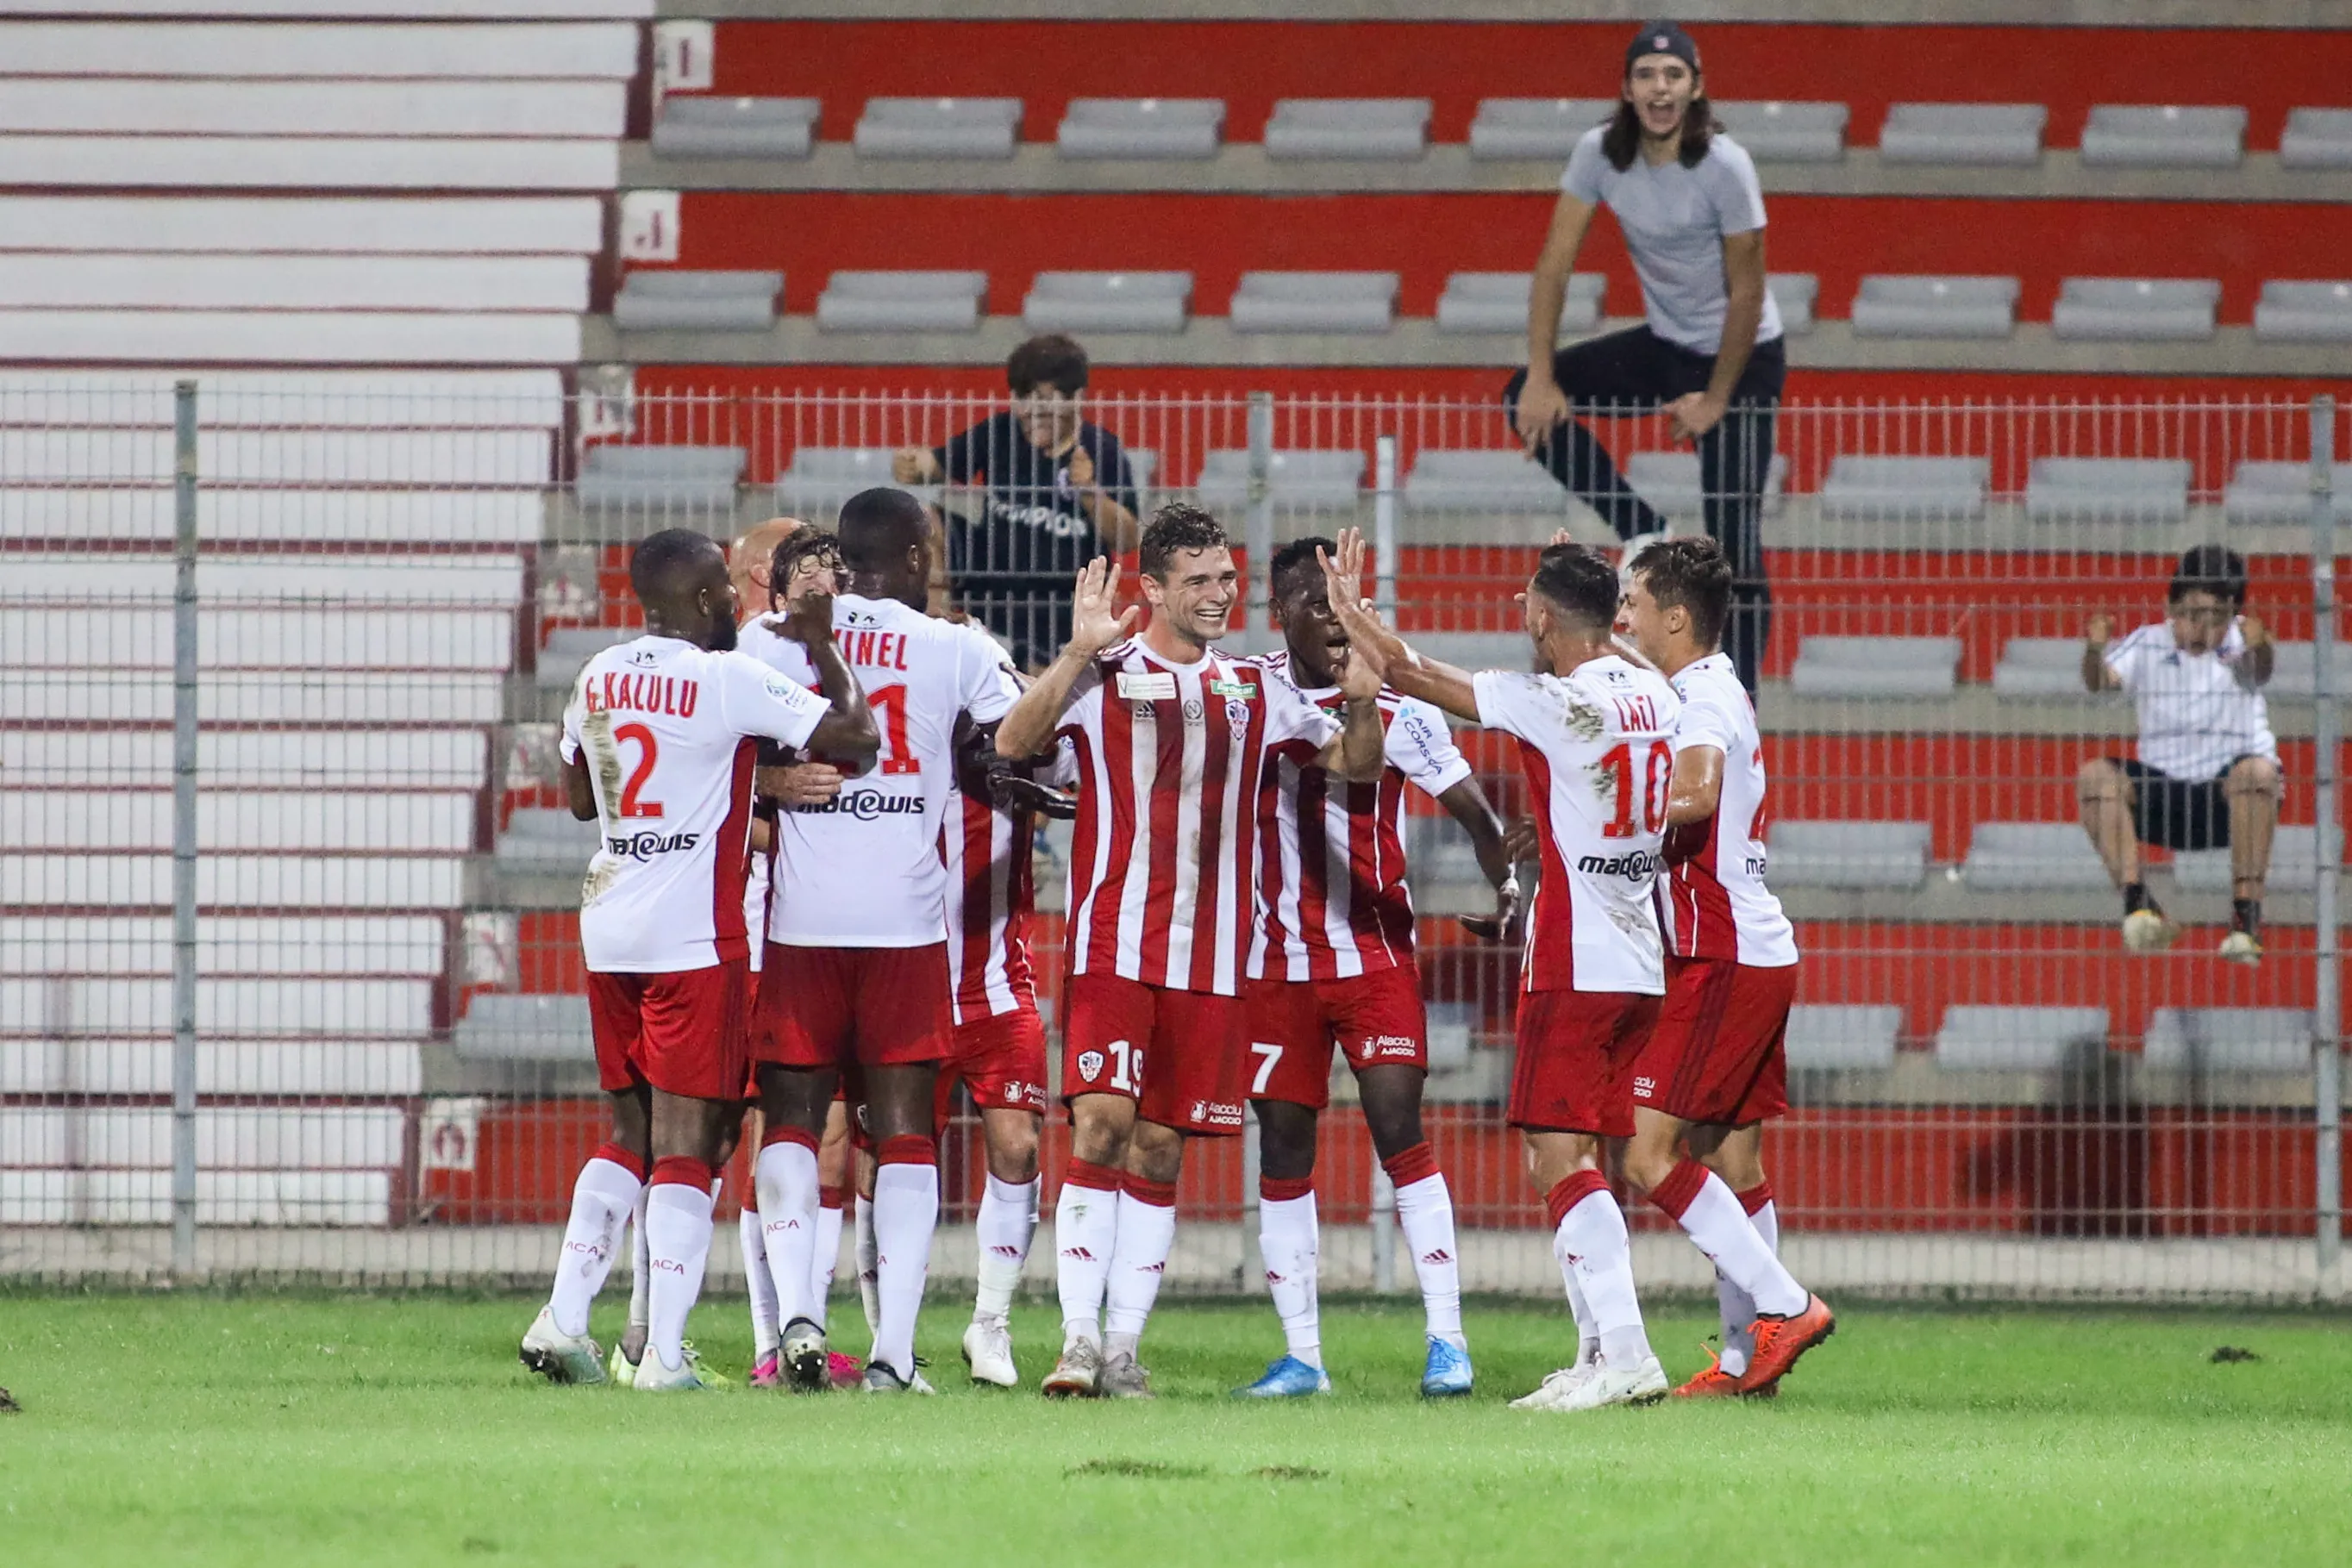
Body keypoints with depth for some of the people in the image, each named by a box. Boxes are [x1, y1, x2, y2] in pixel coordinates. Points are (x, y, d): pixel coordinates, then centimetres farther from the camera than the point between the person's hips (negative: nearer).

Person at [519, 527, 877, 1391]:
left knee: (631, 1133, 17)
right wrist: (821, 648, 2)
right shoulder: (726, 681, -12)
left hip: (609, 927, 6)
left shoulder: (598, 680, 8)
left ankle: (563, 1317, 10)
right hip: (692, 938, -6)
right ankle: (664, 1355, -8)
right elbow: (854, 734, -10)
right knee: (686, 1145, -4)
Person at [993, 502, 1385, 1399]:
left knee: (1160, 1151, 5)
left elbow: (1354, 764, 16)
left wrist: (1363, 702, -4)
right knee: (1101, 1128, -15)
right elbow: (1011, 745, -12)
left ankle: (1123, 1350, 9)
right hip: (1112, 946, -4)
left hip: (1211, 958, 4)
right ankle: (1079, 1339, -15)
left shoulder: (1254, 692, 14)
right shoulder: (1105, 674, 2)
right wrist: (1079, 654, -22)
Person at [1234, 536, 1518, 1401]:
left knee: (1399, 1130, -11)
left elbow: (1471, 808, -3)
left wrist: (1507, 886, -20)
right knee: (1283, 1144, 3)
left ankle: (1446, 1339, -9)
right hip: (1276, 964, 3)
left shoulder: (1397, 705, -4)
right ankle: (1300, 1355, 9)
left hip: (1376, 954, -3)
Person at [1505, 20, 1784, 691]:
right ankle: (1650, 539, 1)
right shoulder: (1599, 153, -10)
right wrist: (1542, 378, -14)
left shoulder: (1724, 167, -24)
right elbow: (1556, 262, -8)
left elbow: (1746, 294, -18)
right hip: (1665, 344, 6)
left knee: (1734, 546, -10)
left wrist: (1716, 399, -15)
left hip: (1742, 357, -6)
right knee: (1529, 400, -7)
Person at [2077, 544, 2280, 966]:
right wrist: (2096, 652, -38)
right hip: (2163, 796, 2)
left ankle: (2247, 913, -33)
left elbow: (2258, 671, -26)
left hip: (2232, 799, -2)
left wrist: (2258, 648, -51)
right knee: (2094, 776, -23)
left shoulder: (2238, 642, -2)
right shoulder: (2149, 644, 2)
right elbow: (2102, 681, -14)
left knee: (2258, 771, -35)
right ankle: (2136, 901, -33)